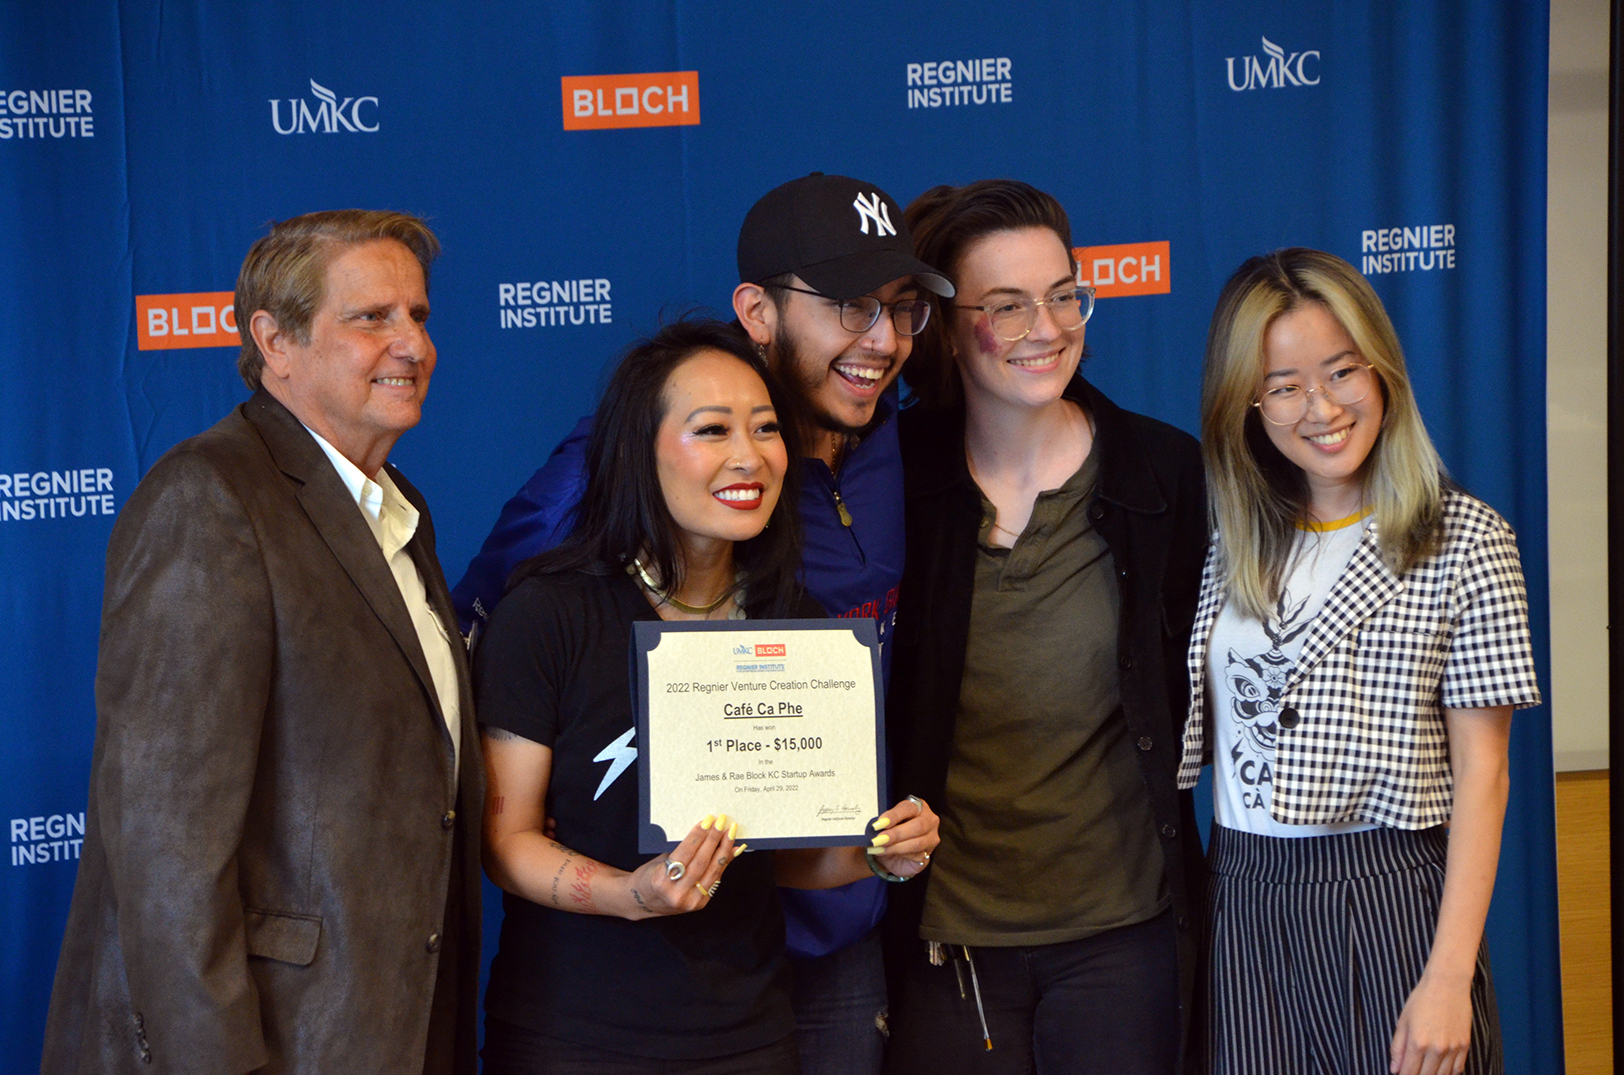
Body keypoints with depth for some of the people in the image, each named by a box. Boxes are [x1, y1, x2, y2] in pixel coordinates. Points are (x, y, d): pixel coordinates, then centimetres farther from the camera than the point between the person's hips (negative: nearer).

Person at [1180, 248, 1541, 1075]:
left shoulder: (1465, 542, -5)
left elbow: (1480, 768, -8)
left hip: (1390, 904, -4)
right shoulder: (1233, 547, 8)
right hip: (1245, 904, 4)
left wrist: (1449, 977, -14)